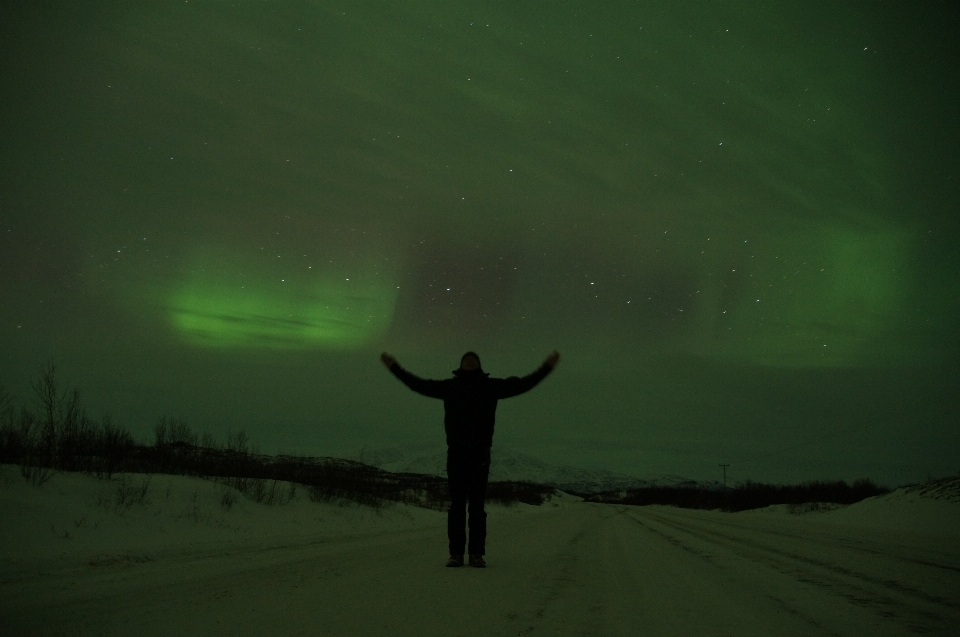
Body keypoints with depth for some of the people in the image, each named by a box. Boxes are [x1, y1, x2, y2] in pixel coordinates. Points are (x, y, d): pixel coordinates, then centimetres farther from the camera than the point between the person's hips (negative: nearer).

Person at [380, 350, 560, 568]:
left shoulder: (491, 386, 12)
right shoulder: (449, 386, 14)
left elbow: (523, 384, 13)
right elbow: (418, 384, 21)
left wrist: (546, 367, 11)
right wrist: (395, 367, 22)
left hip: (480, 453, -1)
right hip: (456, 453, 1)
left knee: (477, 505, 0)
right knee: (457, 505, 0)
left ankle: (477, 554, 2)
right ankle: (456, 553, 2)